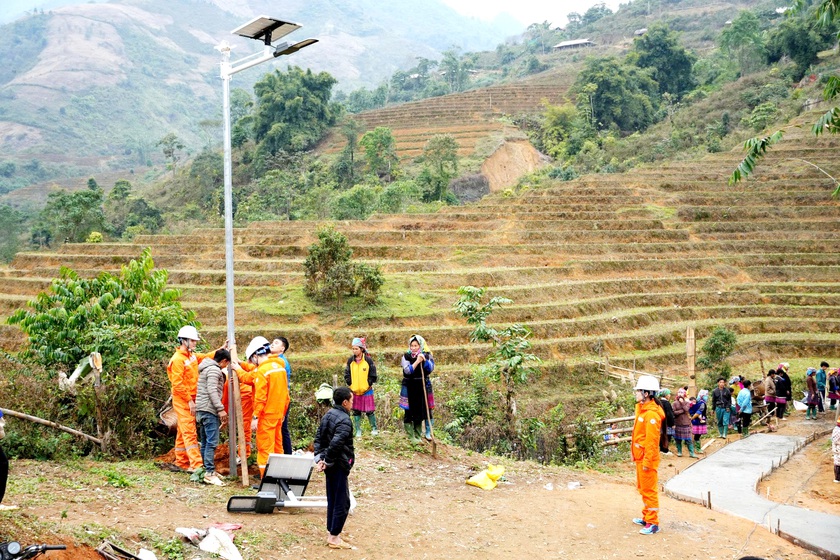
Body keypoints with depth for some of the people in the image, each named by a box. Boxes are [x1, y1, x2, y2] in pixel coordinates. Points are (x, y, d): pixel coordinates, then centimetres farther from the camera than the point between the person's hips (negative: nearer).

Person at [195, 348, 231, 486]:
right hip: (209, 409, -11)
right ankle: (210, 473, -14)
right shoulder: (214, 370, -10)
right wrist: (220, 409, -21)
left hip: (201, 410, 11)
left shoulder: (206, 368, 21)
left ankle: (206, 469, 18)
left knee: (205, 442, 13)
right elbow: (212, 391, -19)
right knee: (212, 442, -12)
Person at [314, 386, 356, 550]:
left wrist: (319, 458, 5)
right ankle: (334, 538, 4)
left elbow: (319, 438, 10)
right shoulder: (344, 421, -21)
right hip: (339, 466, -9)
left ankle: (332, 533, 24)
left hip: (330, 465, 9)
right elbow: (335, 444, -28)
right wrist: (327, 462, -16)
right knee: (342, 502, 0)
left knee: (332, 500, 17)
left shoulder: (328, 415, 8)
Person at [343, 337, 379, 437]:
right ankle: (358, 431, 14)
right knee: (356, 411, 6)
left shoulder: (368, 360, -6)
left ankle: (374, 429, 18)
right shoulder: (350, 361, 2)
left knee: (370, 410, 1)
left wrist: (368, 385, -5)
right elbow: (347, 374, 8)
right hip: (355, 391, 3)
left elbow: (373, 376, -1)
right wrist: (350, 385, 0)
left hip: (367, 391, -3)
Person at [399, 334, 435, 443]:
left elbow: (431, 369, -8)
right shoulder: (406, 357, -4)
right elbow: (407, 370, -17)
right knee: (409, 412, -1)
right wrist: (417, 361, -23)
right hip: (410, 388, -2)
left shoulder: (426, 355, 3)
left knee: (420, 411, 4)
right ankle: (411, 436, 4)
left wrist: (424, 360, -21)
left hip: (423, 387, 2)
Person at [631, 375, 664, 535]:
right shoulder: (642, 409, 10)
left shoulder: (652, 413, -21)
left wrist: (647, 461, -21)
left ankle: (653, 523, 4)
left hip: (647, 457, -10)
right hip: (640, 456, 10)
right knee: (643, 489, 19)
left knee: (649, 490, -3)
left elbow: (652, 440, -22)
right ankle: (647, 517, 31)